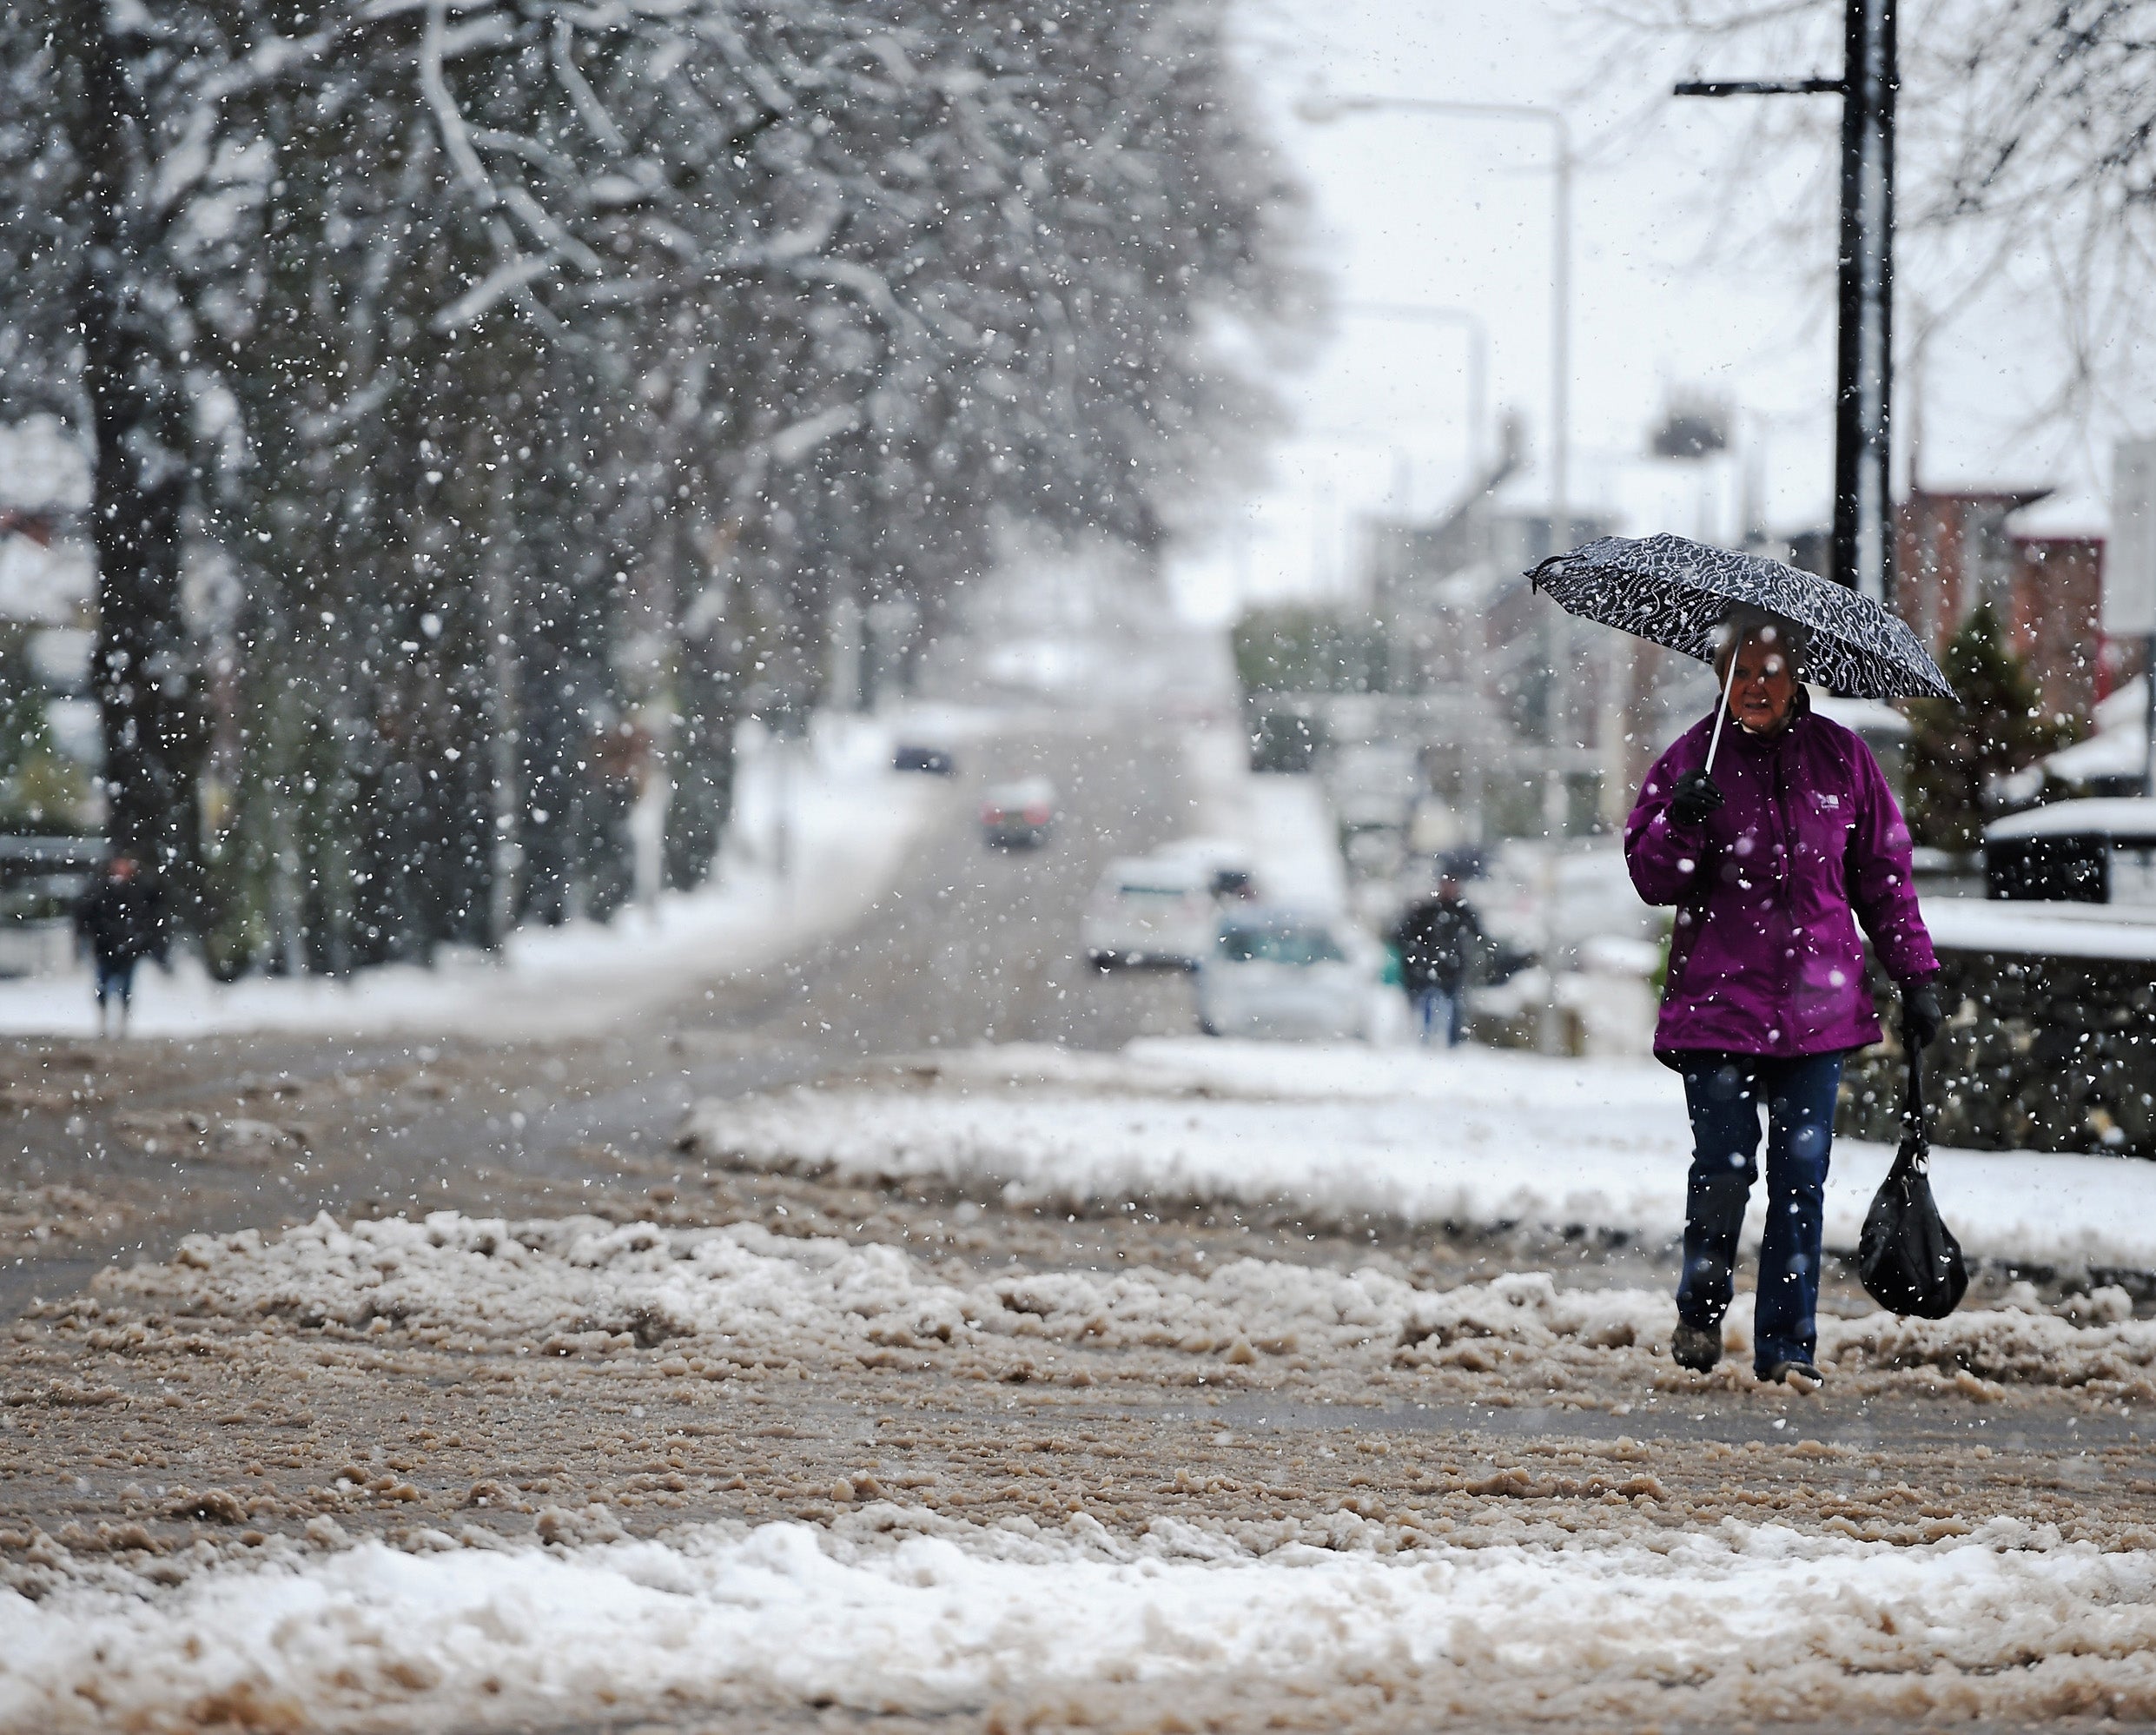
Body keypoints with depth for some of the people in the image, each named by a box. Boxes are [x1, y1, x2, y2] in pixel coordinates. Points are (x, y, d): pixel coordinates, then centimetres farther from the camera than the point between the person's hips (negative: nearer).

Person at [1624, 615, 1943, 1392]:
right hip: (1719, 999, -1)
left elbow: (1883, 873, 11)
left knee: (1801, 1173, 0)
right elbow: (1653, 879, 0)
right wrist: (1681, 824, -20)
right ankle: (1701, 1313, 15)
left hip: (1816, 1000, 2)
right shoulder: (1693, 759, 2)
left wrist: (1917, 976, 8)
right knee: (1724, 1166, -6)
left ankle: (1787, 1343, 8)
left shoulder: (1839, 757, 6)